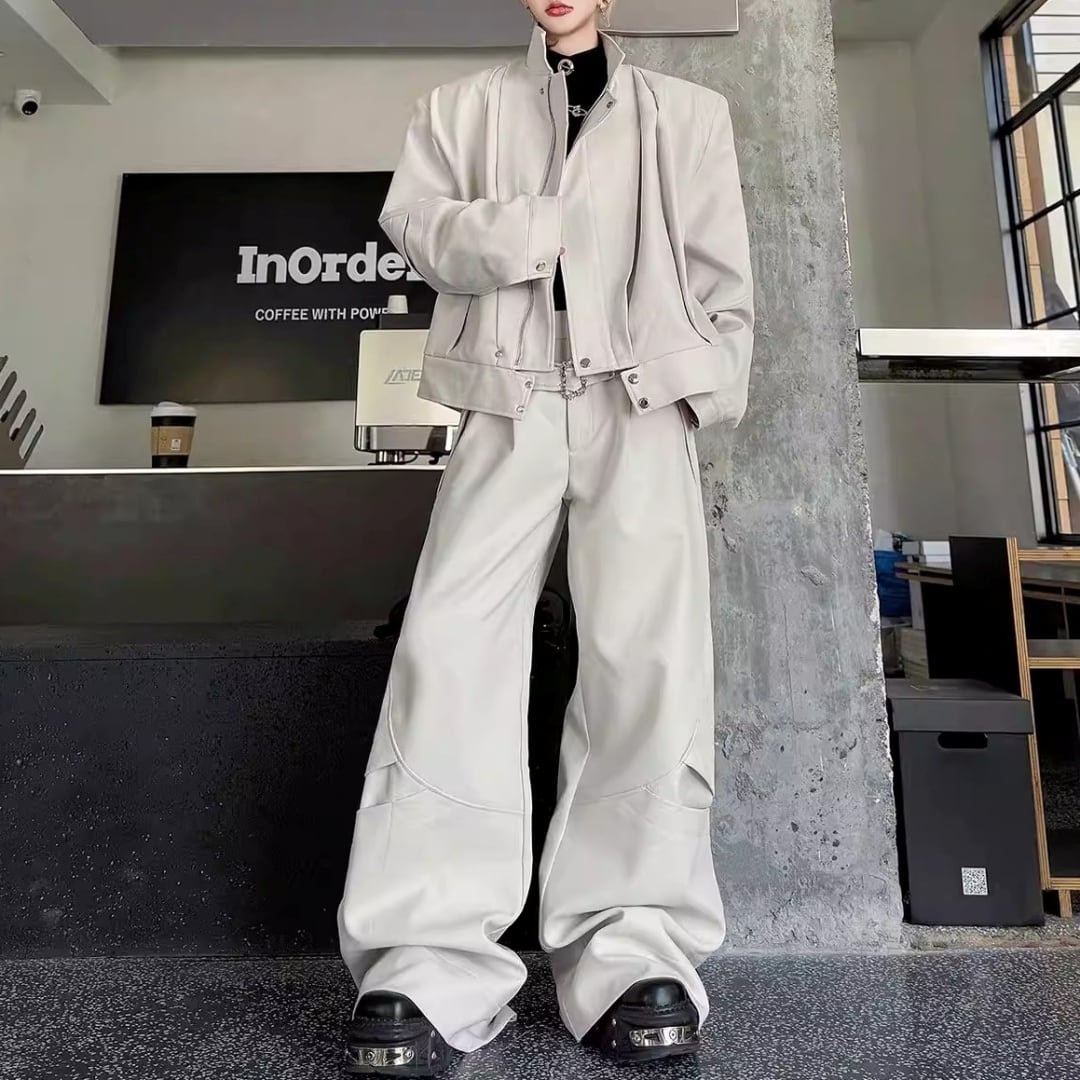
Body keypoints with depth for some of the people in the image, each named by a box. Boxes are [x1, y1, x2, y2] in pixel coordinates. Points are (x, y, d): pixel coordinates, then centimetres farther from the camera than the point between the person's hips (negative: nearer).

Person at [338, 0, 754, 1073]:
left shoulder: (686, 109, 27)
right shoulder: (461, 106, 29)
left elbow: (720, 269, 16)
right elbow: (411, 220, 12)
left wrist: (707, 384, 1)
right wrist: (534, 229, -4)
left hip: (641, 398, 1)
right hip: (508, 396, 1)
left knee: (647, 654, -15)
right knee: (454, 645, -16)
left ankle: (635, 950, -6)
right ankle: (431, 962, -10)